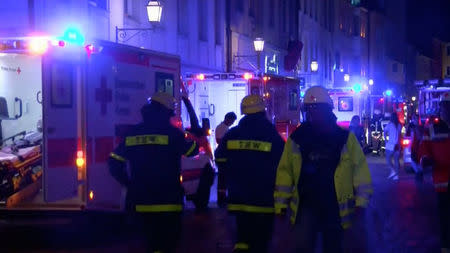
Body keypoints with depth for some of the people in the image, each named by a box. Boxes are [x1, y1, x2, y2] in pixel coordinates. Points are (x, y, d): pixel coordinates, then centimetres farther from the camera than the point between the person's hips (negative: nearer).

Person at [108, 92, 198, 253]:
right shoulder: (171, 132, -8)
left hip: (140, 201, 5)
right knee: (169, 239, 3)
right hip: (167, 201, -5)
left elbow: (114, 162, 5)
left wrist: (128, 184, 14)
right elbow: (192, 150, 4)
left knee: (153, 239, 18)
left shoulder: (133, 133, 6)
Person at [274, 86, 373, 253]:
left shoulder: (346, 138, -2)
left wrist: (360, 204, -8)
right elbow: (285, 172, 0)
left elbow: (360, 172, -2)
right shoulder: (297, 140, 0)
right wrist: (280, 206, -3)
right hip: (306, 206, 0)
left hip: (336, 208, 1)